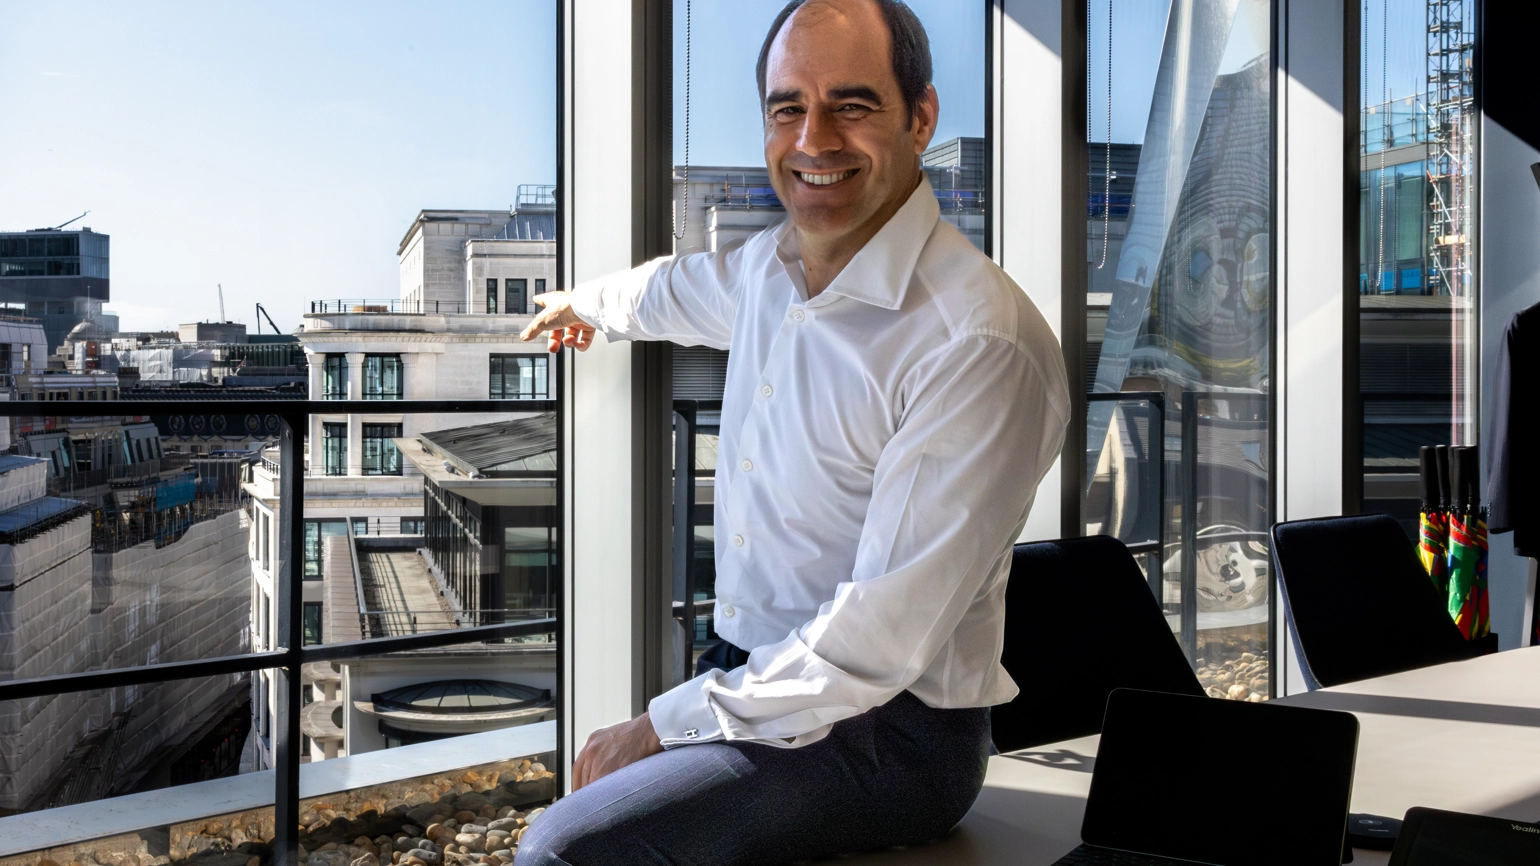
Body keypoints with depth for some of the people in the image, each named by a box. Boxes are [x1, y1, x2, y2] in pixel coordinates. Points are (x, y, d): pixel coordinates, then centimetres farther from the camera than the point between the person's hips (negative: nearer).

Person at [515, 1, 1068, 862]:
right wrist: (585, 303, 52)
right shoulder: (771, 265, 4)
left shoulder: (981, 345, -22)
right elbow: (683, 287, 31)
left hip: (887, 735, -8)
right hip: (752, 677, 8)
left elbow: (881, 642, -23)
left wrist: (668, 724, -16)